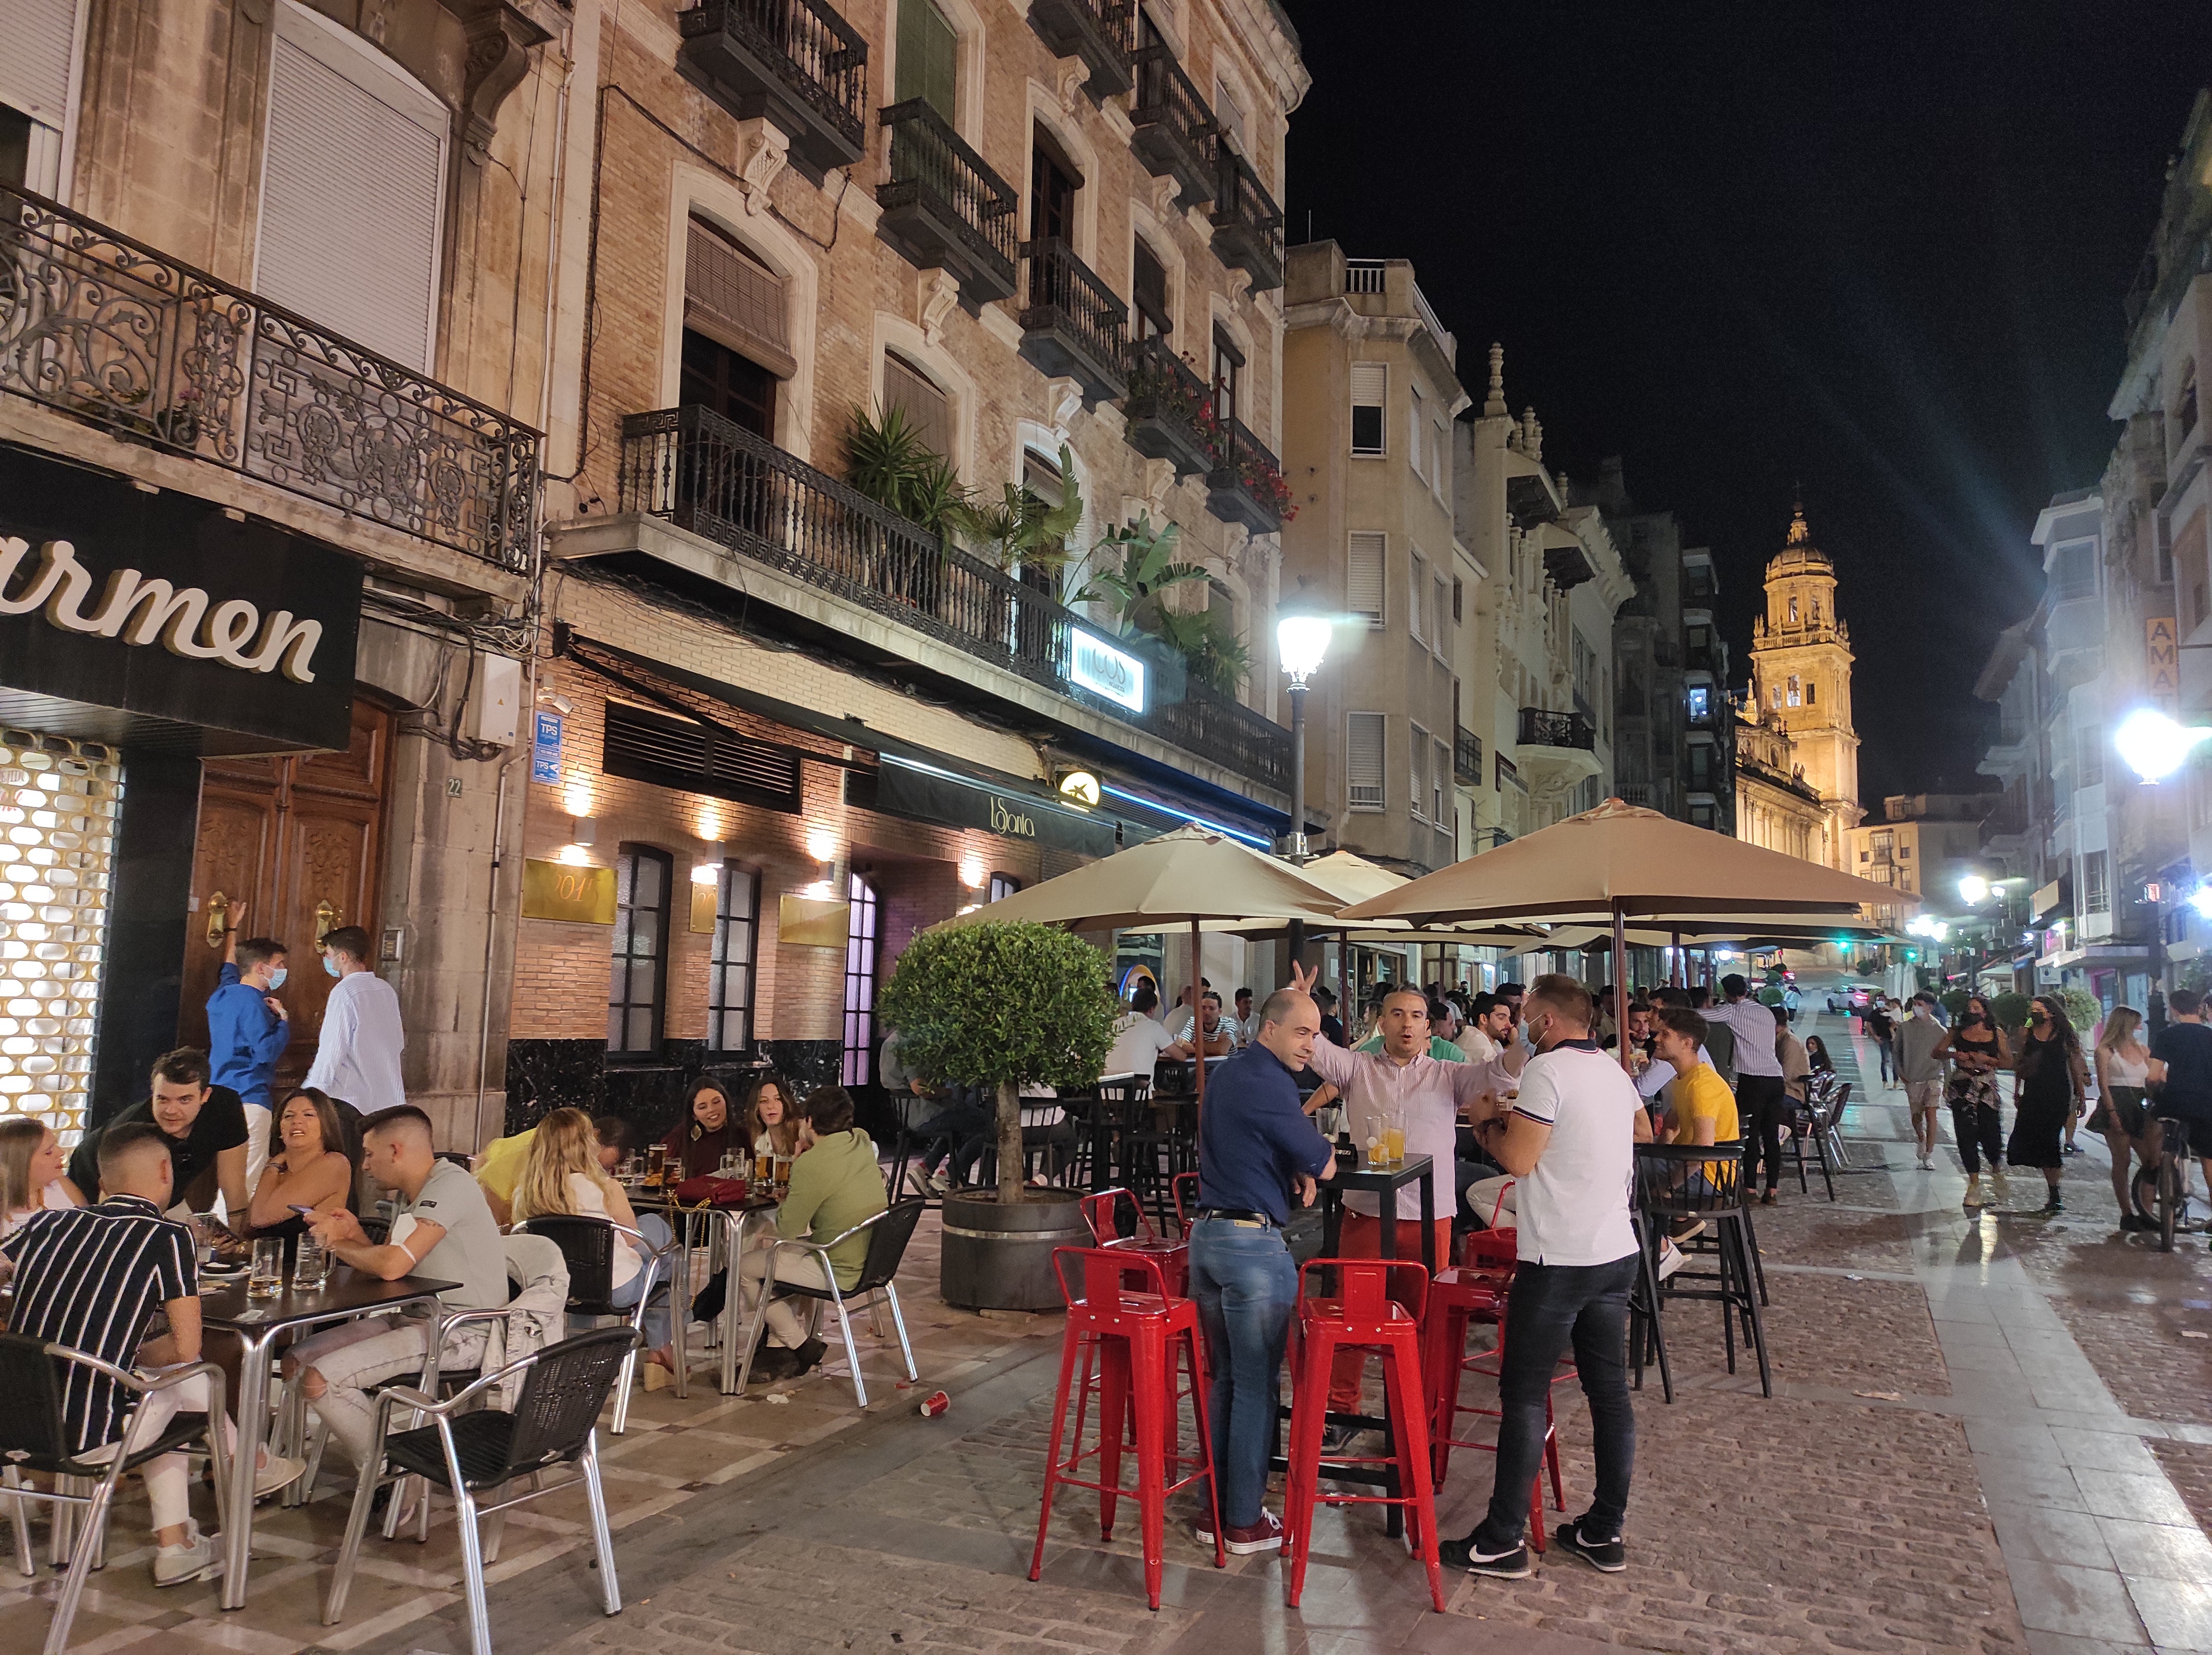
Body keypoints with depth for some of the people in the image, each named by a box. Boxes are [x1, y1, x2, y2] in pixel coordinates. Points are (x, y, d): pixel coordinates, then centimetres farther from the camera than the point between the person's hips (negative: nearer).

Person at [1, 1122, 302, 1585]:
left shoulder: (49, 1224, 6)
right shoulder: (169, 1237, -8)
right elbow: (186, 1349, -10)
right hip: (89, 1437, -5)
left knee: (161, 1393, 27)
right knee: (188, 1379, 21)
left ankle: (175, 1546, 30)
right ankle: (251, 1465, 43)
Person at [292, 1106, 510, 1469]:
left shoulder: (450, 1185, -17)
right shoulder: (406, 1196, 15)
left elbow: (394, 1265, -25)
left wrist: (338, 1245, -7)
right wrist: (355, 1236, 0)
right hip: (411, 1318, 11)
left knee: (320, 1379, -17)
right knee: (297, 1361, 6)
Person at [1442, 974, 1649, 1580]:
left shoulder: (1547, 1072, -14)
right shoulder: (1614, 1071, 11)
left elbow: (1518, 1159, -19)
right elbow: (1643, 1133, 31)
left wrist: (1490, 1124, 2)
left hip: (1558, 1258, -8)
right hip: (1616, 1252, 8)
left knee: (1524, 1396, -1)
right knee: (1609, 1392, 12)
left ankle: (1503, 1541, 4)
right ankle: (1605, 1533, 21)